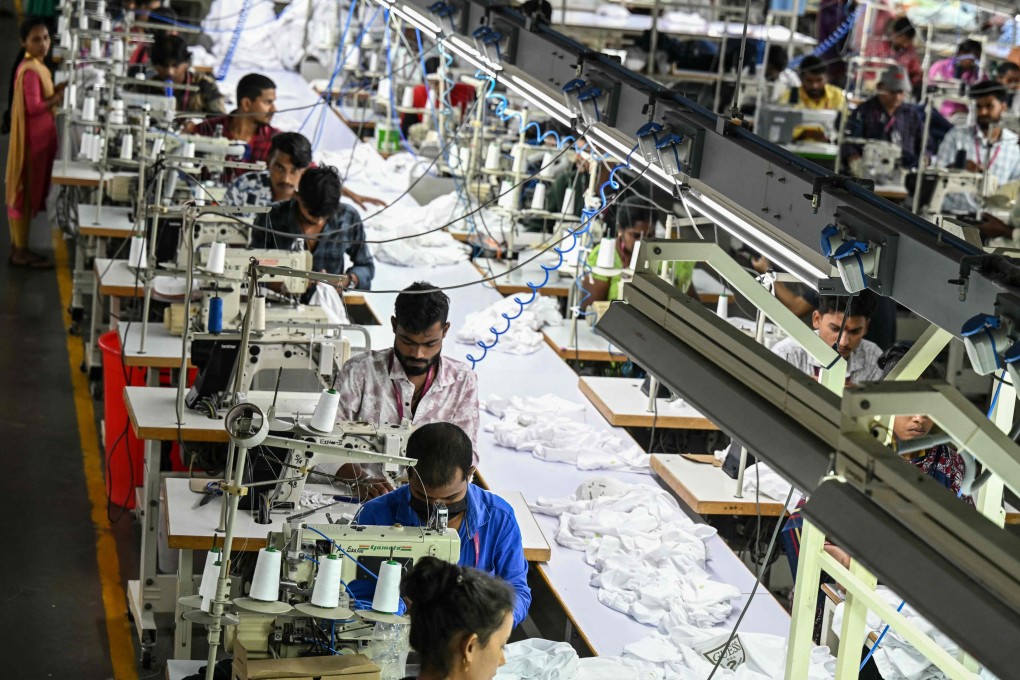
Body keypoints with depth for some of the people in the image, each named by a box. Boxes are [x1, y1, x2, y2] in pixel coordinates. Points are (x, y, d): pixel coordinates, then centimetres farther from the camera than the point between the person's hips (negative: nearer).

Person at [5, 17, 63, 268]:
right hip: (31, 140, -10)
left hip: (38, 139, 10)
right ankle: (21, 252, 7)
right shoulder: (30, 70, -21)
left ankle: (19, 246, 24)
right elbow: (34, 107, -25)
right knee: (25, 193, -1)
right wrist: (60, 97, -17)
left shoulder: (35, 66, 10)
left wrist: (57, 90, 2)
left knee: (29, 193, 15)